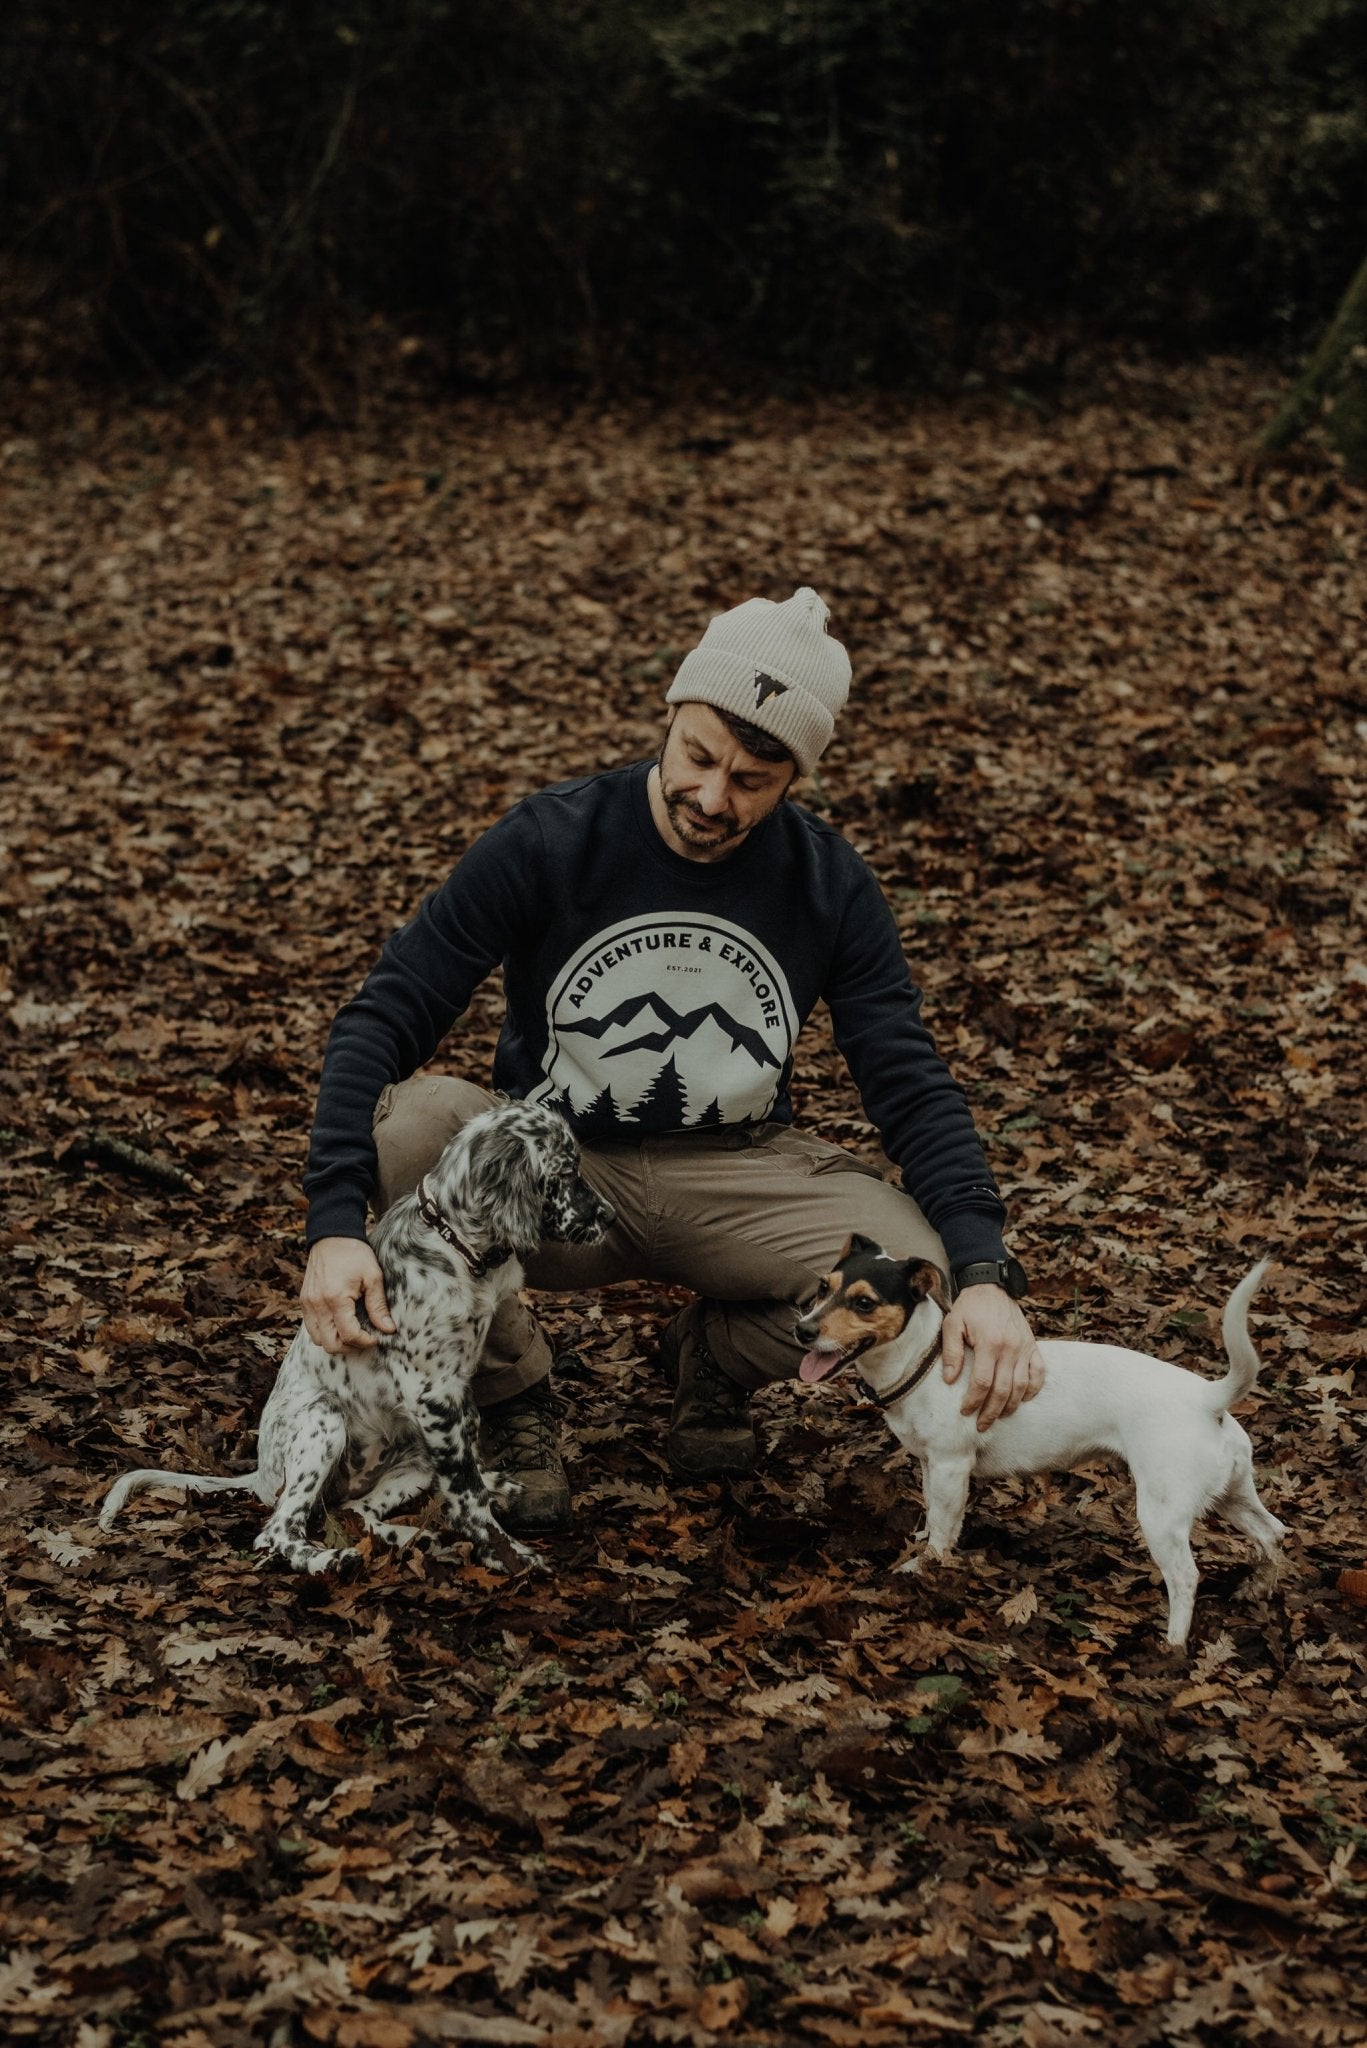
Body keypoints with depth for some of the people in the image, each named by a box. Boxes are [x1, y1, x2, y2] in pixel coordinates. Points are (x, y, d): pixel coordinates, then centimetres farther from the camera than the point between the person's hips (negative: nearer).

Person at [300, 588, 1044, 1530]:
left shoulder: (830, 884, -7)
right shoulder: (546, 842, -14)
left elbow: (913, 1086, -7)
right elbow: (382, 1019, -16)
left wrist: (985, 1275, -24)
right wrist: (336, 1224, -32)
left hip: (738, 1172, 2)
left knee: (924, 1276, -27)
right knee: (403, 1121, -34)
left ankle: (717, 1356, 8)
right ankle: (512, 1389, -6)